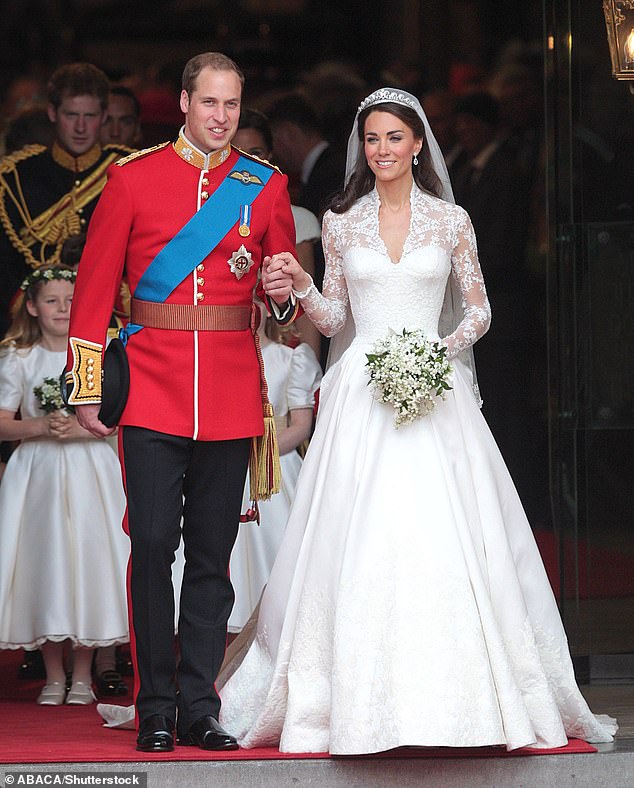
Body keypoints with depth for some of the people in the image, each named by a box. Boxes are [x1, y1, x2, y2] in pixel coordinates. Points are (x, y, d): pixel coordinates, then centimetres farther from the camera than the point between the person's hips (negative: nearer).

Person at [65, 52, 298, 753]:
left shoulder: (266, 186, 9)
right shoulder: (132, 178, 3)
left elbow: (287, 292, 18)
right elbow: (94, 287, 4)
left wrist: (286, 293, -8)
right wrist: (88, 389, 0)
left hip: (231, 396, 2)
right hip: (152, 391, -2)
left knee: (213, 553, 4)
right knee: (152, 545, -5)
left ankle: (200, 707, 10)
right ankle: (156, 711, 2)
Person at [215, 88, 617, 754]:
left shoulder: (451, 221, 6)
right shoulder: (341, 222, 9)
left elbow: (478, 310, 9)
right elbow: (333, 317, 12)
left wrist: (444, 348, -9)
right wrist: (300, 287, -7)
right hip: (361, 392, 1)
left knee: (442, 538, -7)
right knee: (359, 542, -6)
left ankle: (451, 700, 0)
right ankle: (361, 699, -1)